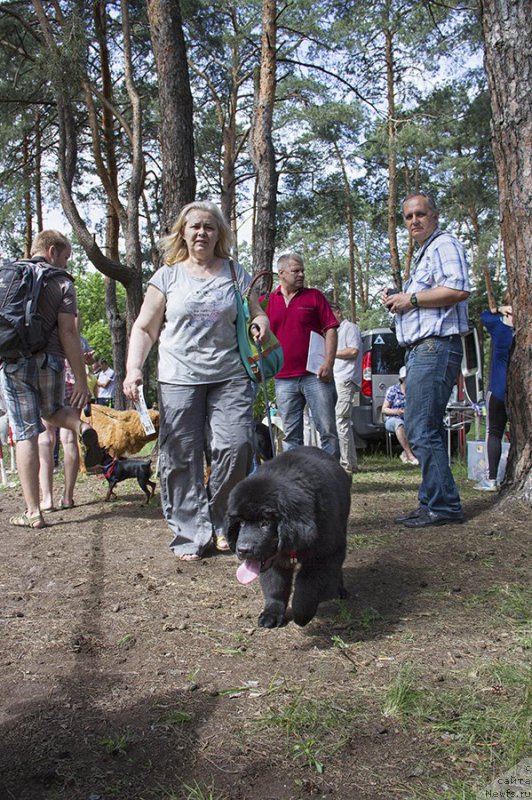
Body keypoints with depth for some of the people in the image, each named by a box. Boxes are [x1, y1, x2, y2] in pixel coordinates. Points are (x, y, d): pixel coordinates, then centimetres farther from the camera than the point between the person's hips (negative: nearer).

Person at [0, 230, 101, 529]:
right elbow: (68, 333, -8)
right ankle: (82, 427, -6)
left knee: (25, 434, 2)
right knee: (52, 411, 28)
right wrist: (81, 379, -7)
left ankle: (33, 512, 2)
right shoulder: (61, 283, -1)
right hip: (48, 361, -1)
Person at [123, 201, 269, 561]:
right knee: (181, 458, -2)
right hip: (179, 379, -1)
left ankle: (220, 522, 11)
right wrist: (133, 369, -8)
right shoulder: (168, 276, 8)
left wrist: (261, 323, -7)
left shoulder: (235, 273, 12)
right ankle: (191, 534, 8)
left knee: (237, 447, -10)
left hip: (230, 376, 1)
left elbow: (258, 313, 18)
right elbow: (144, 329, 6)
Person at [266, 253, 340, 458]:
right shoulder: (268, 302, 11)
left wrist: (328, 362, -9)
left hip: (315, 374, -1)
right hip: (284, 379, 2)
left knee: (328, 429, -1)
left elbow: (330, 330, 3)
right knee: (290, 435, 5)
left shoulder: (314, 296, 8)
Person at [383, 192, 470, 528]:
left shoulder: (444, 244, -5)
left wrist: (411, 300, -13)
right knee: (427, 429, 11)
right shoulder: (424, 254, 26)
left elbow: (458, 289, -22)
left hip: (436, 347, -11)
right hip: (422, 349, 11)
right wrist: (398, 300, 15)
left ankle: (444, 505, -8)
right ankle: (433, 503, 16)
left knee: (422, 429, -13)